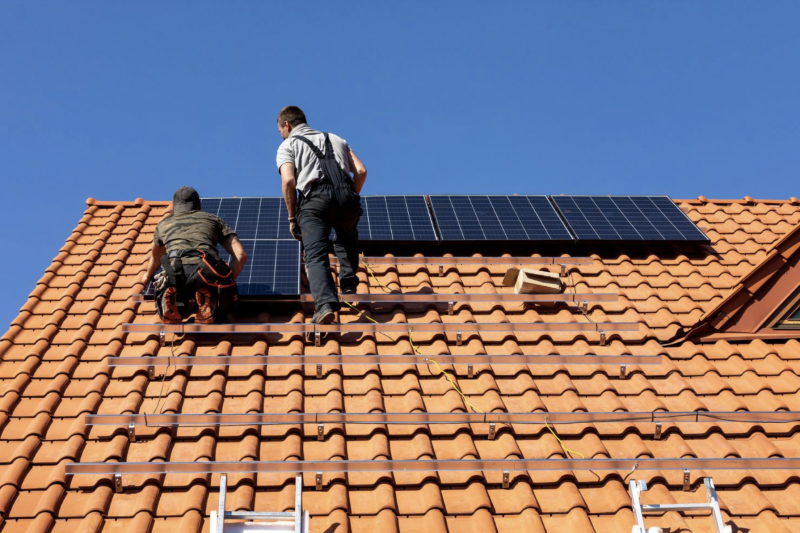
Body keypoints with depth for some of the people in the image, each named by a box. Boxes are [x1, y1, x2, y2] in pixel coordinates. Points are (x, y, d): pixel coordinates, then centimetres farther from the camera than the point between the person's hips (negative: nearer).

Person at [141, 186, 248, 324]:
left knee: (170, 317, 26)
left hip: (176, 270, 1)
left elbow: (155, 257, 56)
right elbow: (241, 254, 20)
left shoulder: (164, 223, 36)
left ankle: (172, 296, -10)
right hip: (207, 269, -1)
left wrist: (148, 276, 76)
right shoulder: (213, 219, 32)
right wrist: (228, 282, 28)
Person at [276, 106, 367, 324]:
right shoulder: (336, 139, 32)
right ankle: (348, 284, 19)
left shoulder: (288, 145, 18)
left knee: (316, 256, -11)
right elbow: (361, 171, 18)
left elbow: (288, 181, -1)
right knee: (346, 240, 33)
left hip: (316, 198, -4)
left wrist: (292, 217, 6)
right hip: (346, 195, 4)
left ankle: (326, 304, -32)